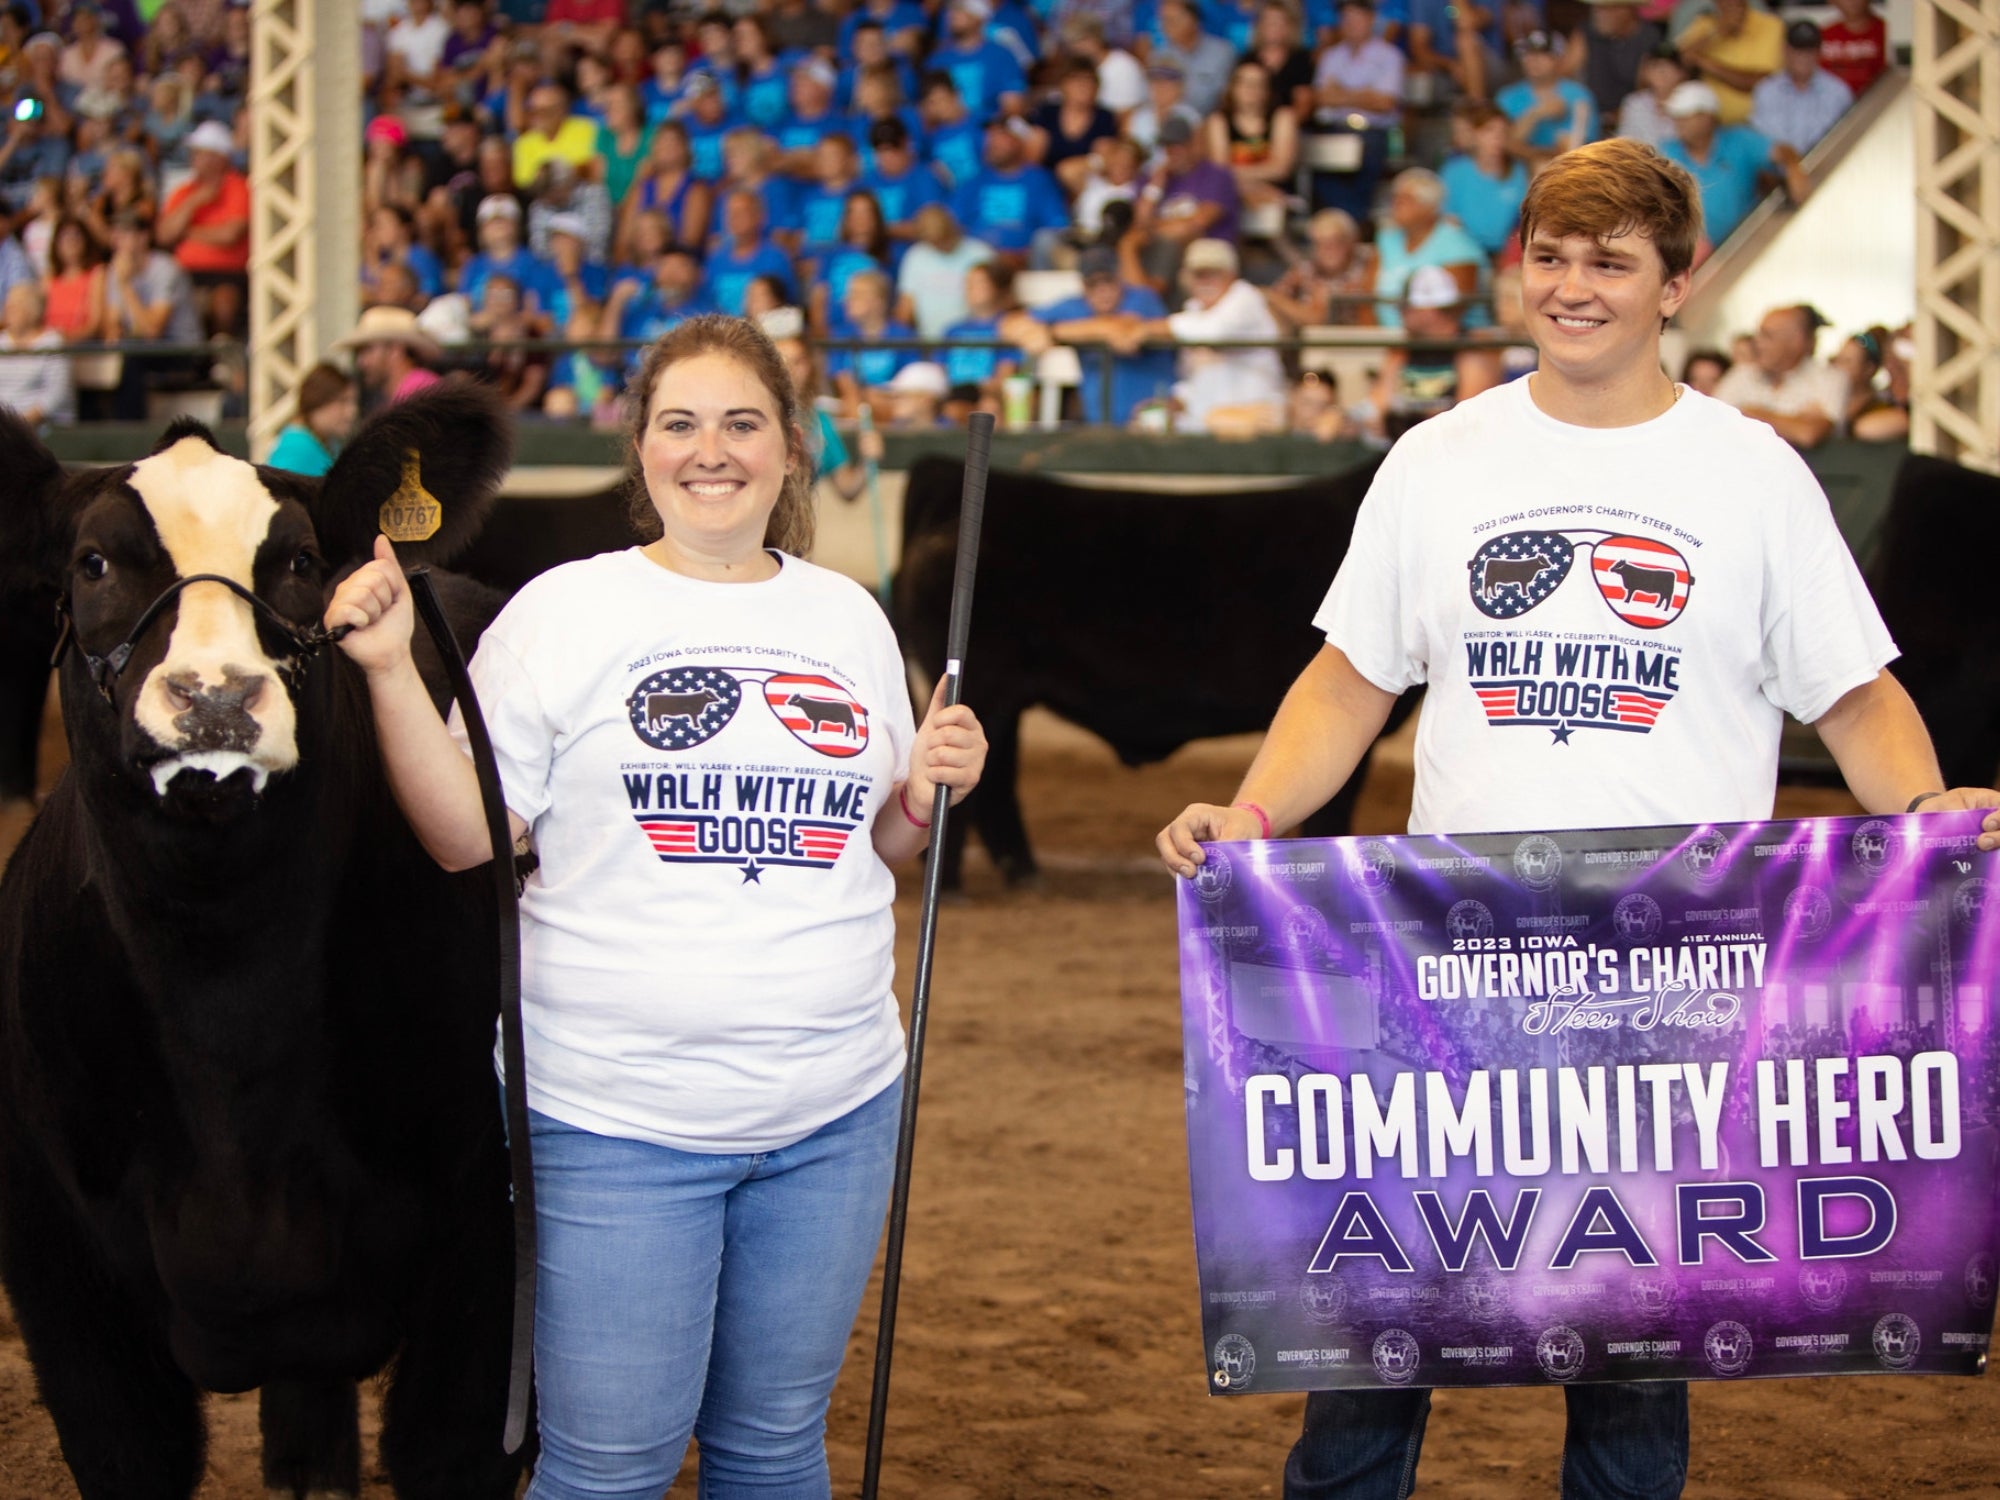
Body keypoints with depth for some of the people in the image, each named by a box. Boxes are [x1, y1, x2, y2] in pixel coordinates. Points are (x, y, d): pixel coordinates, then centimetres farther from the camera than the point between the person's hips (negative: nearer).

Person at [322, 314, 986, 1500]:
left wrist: (932, 788, -2)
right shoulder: (563, 613, -2)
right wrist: (391, 671, -15)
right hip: (615, 1118, -3)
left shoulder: (849, 617, 10)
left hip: (835, 1110, 4)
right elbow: (467, 836, -6)